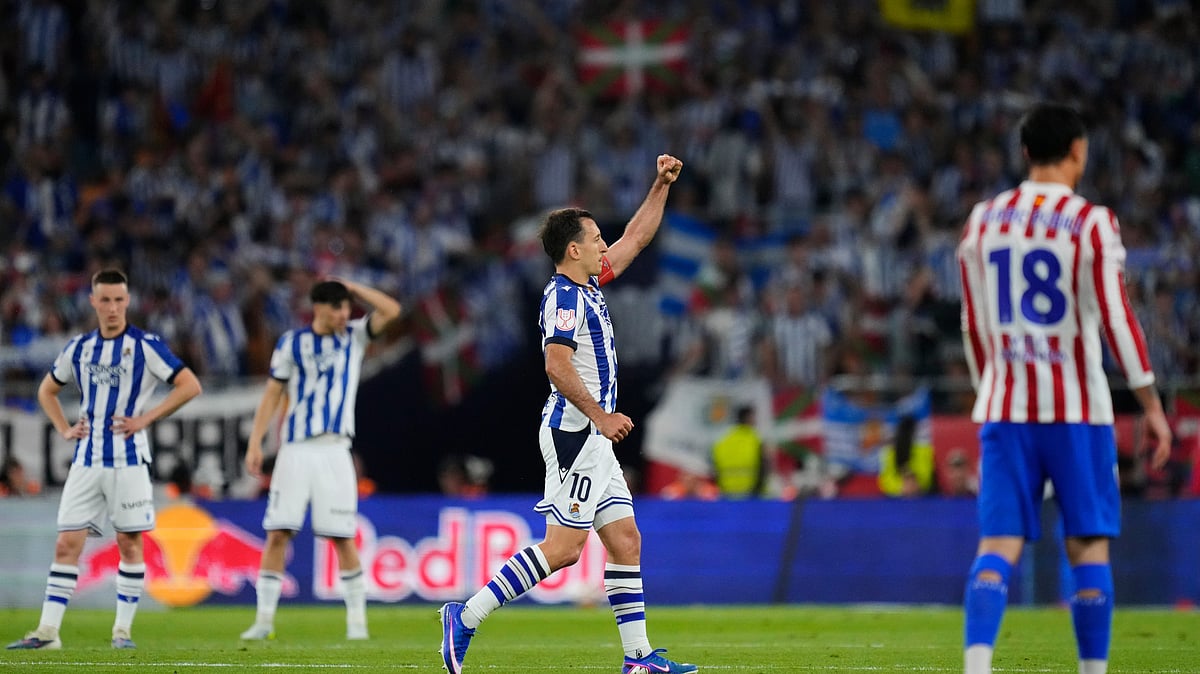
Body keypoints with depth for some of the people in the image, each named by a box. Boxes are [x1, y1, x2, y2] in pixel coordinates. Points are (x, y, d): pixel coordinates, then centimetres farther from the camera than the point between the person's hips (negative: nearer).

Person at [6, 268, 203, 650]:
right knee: (67, 544, -2)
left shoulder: (145, 345, -4)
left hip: (128, 460, -4)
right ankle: (48, 631, -3)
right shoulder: (79, 348, 10)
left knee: (130, 543, 0)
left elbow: (190, 385, -7)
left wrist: (146, 418, -11)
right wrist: (64, 429, 9)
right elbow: (47, 391, 25)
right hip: (87, 459, 4)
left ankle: (123, 629, 8)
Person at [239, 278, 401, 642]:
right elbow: (272, 394, 5)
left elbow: (391, 310, -5)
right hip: (295, 451, 0)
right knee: (277, 534, -4)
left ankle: (356, 619, 6)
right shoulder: (292, 343, 4)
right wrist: (255, 442, -2)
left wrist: (353, 288, 1)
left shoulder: (354, 336, 8)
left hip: (334, 451, 0)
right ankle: (264, 618, 1)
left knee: (342, 537, -3)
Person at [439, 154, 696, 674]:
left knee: (625, 539, 6)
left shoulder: (587, 286, 16)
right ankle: (467, 617, -11)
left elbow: (635, 239, 27)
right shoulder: (563, 296, -13)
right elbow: (556, 364, -24)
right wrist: (600, 416, -26)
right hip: (574, 432, -10)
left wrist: (662, 185, 22)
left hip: (593, 437, 10)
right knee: (563, 545, -13)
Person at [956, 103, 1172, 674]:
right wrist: (1152, 405, -3)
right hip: (1077, 410, -3)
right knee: (1088, 543, 6)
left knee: (997, 545, -2)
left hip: (1004, 410, 3)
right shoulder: (1092, 223, -6)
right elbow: (1116, 318, -9)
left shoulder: (982, 221, 8)